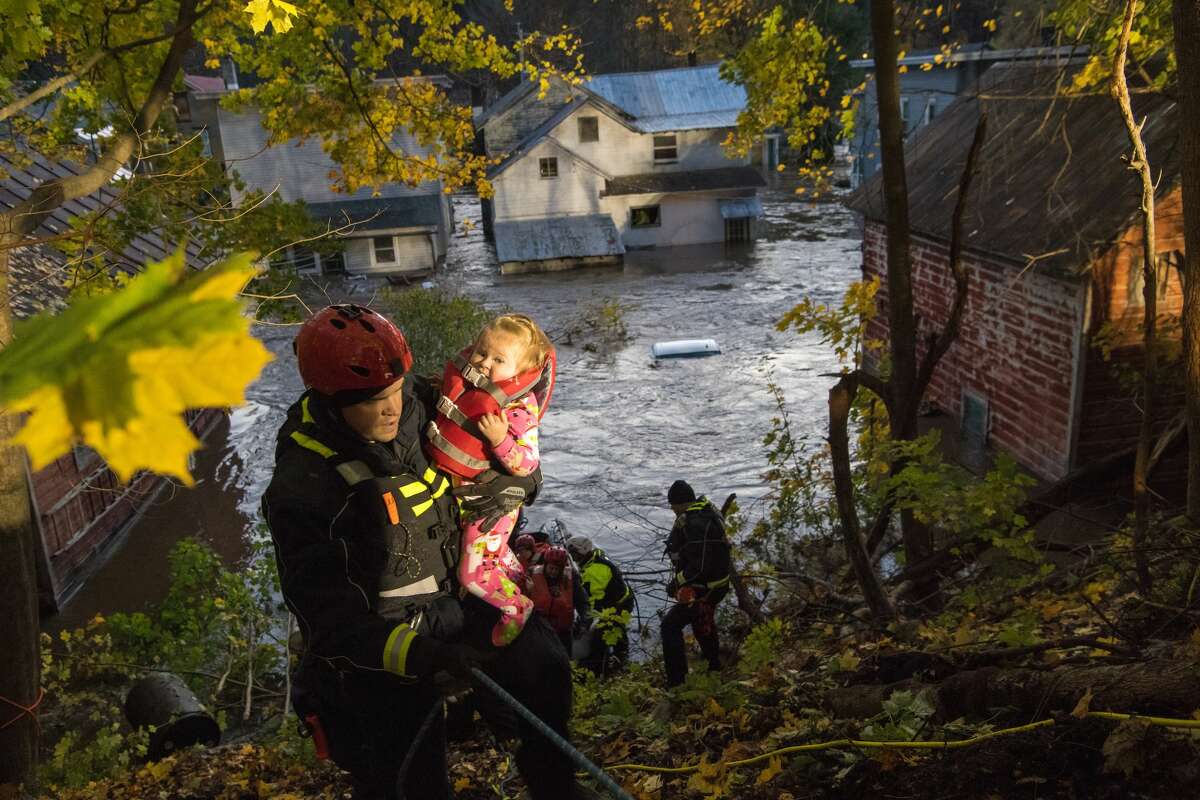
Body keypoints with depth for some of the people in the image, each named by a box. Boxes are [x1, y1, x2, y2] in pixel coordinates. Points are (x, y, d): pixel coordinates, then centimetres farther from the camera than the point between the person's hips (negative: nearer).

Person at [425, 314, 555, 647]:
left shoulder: (520, 408, -26)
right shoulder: (464, 380, -6)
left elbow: (527, 465, -28)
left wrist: (501, 440, -39)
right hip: (459, 493, 8)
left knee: (473, 574, 0)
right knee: (495, 552, 29)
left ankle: (517, 609, 26)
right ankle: (522, 581, 55)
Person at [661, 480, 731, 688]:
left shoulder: (695, 524, -29)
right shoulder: (709, 512, 3)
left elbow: (699, 567, -31)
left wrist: (677, 582, -19)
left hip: (703, 588, -10)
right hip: (718, 582, 10)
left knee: (671, 625, -8)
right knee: (703, 621, 32)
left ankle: (676, 681, -9)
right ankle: (714, 663, 53)